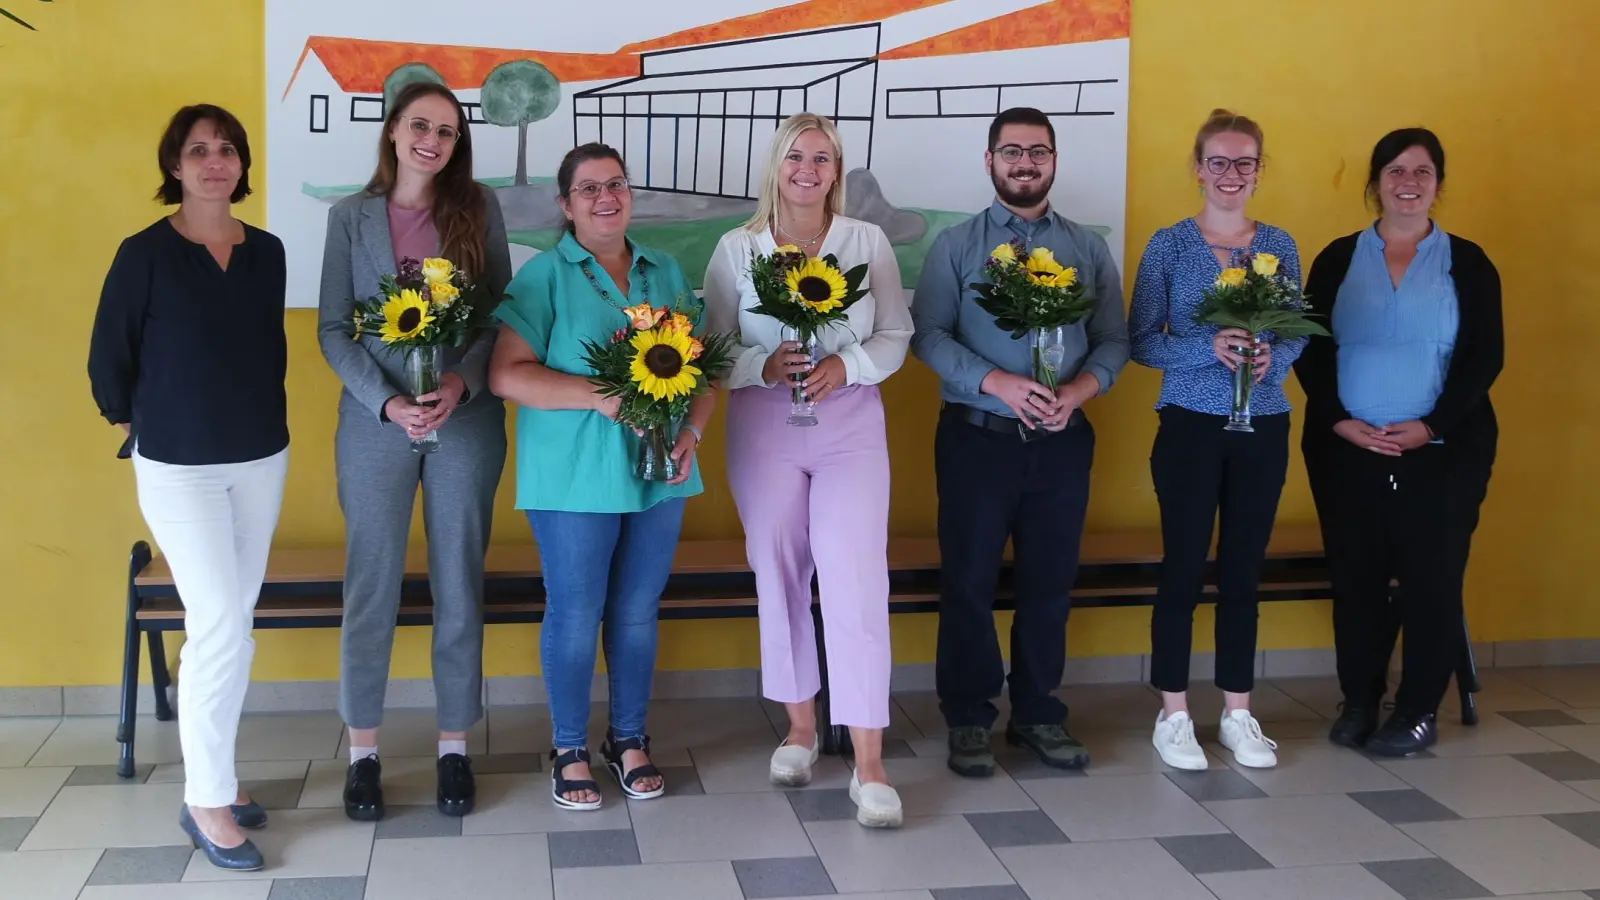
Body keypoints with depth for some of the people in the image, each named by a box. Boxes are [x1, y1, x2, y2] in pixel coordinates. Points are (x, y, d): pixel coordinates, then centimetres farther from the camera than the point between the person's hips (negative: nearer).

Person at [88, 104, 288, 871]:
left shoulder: (266, 252, 4)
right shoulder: (144, 254, -10)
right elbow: (108, 361, -3)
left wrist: (259, 419, 13)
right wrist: (144, 427, 6)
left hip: (262, 458, 5)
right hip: (179, 465, -5)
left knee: (232, 624, 10)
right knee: (219, 628, -9)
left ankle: (214, 774, 23)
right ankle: (205, 801, 4)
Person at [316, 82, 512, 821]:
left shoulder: (479, 207, 2)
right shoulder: (351, 216, 3)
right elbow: (333, 328, 0)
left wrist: (462, 381, -15)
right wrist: (386, 401, -14)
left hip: (467, 419, 0)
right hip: (377, 421, 0)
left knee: (458, 584, 7)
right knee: (371, 586, 5)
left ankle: (454, 745, 19)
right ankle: (363, 748, 18)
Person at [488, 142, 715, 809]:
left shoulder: (666, 272, 11)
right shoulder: (545, 275, -3)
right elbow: (507, 375, -12)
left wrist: (692, 431, -6)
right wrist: (600, 397, -19)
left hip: (658, 473, 4)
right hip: (575, 477, -4)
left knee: (638, 612, 12)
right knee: (575, 614, 5)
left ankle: (630, 740, 29)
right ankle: (570, 750, 22)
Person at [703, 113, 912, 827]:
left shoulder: (868, 243, 3)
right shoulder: (736, 249, 3)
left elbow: (895, 335, 4)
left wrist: (845, 366, -14)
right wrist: (765, 366, -17)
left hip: (851, 425, -1)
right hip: (763, 427, 1)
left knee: (856, 582, -10)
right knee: (780, 576, 10)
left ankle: (869, 766, -8)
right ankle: (800, 727, 28)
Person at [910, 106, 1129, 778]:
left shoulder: (1089, 249, 10)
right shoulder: (955, 246, 3)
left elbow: (1113, 340, 5)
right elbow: (928, 333, -6)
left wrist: (1079, 390, -15)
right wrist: (999, 383, -19)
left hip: (1063, 440, 2)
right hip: (977, 437, -2)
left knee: (1050, 581, 9)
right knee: (969, 580, 3)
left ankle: (1038, 713, 23)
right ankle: (969, 717, 16)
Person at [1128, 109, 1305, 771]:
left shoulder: (1279, 246, 7)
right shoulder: (1169, 246, -2)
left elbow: (1299, 335, 10)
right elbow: (1141, 341, -4)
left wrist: (1272, 358, -13)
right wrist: (1208, 348, -20)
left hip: (1264, 427, 3)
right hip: (1191, 425, -3)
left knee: (1244, 569, 9)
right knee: (1184, 568, 1)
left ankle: (1238, 712, 19)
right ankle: (1173, 714, 12)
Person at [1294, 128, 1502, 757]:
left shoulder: (1468, 263, 5)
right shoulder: (1338, 259, 8)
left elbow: (1484, 357, -1)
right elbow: (1310, 350, 3)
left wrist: (1432, 426, -13)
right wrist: (1339, 420, -10)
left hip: (1443, 451, -1)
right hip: (1346, 449, 1)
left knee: (1432, 578, 1)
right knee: (1355, 576, 5)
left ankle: (1419, 713, 12)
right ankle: (1359, 702, 19)